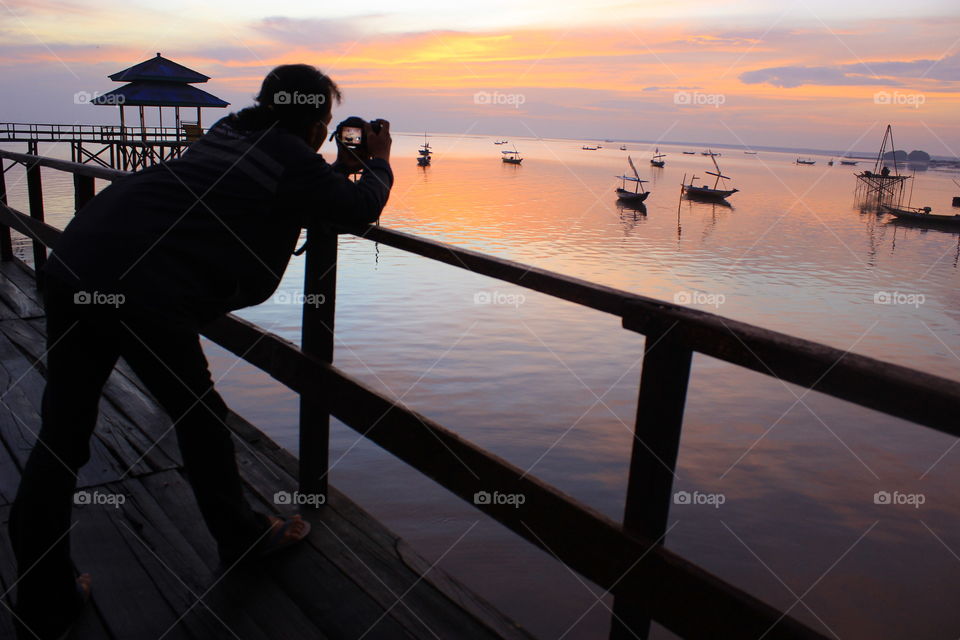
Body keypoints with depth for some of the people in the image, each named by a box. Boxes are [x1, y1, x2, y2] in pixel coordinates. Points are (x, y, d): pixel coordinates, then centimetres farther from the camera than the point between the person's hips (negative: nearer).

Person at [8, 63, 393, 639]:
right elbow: (361, 209, 13)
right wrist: (378, 162, 30)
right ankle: (241, 537, 34)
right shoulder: (294, 158, 3)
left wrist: (337, 171, 40)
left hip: (74, 262, 8)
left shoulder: (231, 130, 24)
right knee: (200, 419, 13)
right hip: (147, 290, -8)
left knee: (61, 439, 11)